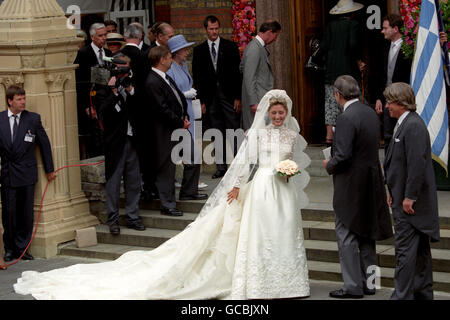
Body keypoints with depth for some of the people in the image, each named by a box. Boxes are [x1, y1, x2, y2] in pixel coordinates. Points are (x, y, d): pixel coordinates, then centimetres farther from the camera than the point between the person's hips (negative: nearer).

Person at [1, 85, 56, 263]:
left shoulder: (33, 119, 0)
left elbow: (44, 144, 7)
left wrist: (49, 169, 10)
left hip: (27, 174, 0)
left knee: (26, 213, 3)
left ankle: (22, 248, 15)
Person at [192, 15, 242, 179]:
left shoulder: (230, 47, 3)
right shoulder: (199, 50, 7)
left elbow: (237, 73, 1)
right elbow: (197, 77, 7)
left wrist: (238, 97, -6)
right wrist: (201, 101, 0)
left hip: (229, 96, -2)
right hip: (210, 97, 2)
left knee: (235, 131, -3)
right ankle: (221, 167, 10)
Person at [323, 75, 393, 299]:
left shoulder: (346, 118, -20)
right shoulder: (371, 113, 6)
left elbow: (342, 156, -24)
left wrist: (329, 165, -4)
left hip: (351, 185, -8)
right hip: (371, 181, 8)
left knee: (346, 235, 0)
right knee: (366, 234, 17)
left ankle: (353, 286, 2)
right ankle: (368, 281, 23)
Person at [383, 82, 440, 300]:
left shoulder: (414, 126, -18)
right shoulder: (403, 124, 14)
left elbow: (417, 164, -23)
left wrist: (409, 197, -22)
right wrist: (393, 192, 19)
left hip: (411, 202, -11)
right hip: (405, 198, 11)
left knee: (405, 249, -9)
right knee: (419, 249, 17)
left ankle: (402, 296, -7)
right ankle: (423, 294, 25)